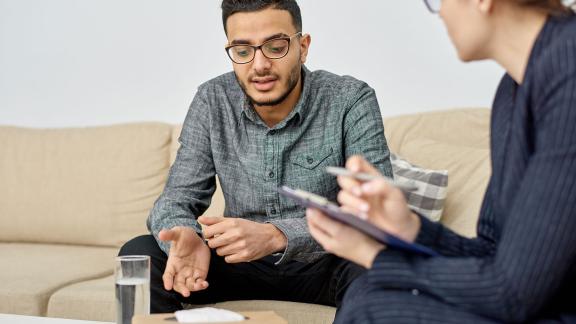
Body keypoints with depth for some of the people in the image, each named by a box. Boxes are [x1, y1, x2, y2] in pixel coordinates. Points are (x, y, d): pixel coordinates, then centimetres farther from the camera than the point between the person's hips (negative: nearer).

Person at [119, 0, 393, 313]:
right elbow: (179, 196, -6)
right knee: (138, 255, -18)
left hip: (323, 265, -2)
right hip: (240, 263, 3)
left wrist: (275, 235, -40)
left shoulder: (351, 101, -16)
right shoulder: (211, 101, -6)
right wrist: (185, 236, -32)